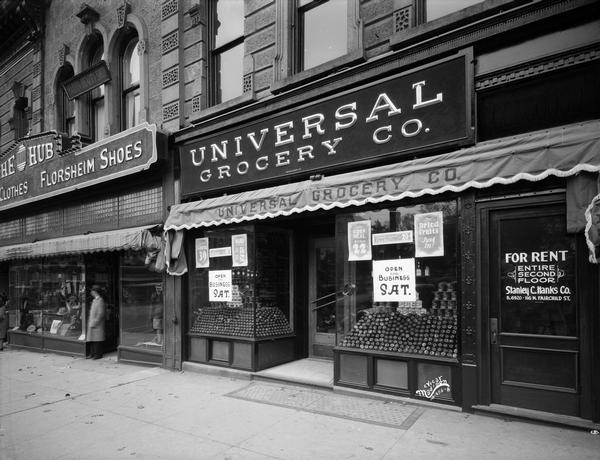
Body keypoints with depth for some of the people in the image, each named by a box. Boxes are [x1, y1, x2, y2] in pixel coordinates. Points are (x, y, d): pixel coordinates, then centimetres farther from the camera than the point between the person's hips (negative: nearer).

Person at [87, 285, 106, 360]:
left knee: (97, 340, -4)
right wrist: (90, 322, 14)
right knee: (92, 340, 12)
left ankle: (98, 354, 2)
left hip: (97, 325, -9)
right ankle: (92, 354, 19)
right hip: (92, 324, 9)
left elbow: (101, 314, -18)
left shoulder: (100, 301, -14)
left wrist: (94, 322, -18)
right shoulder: (94, 300, 15)